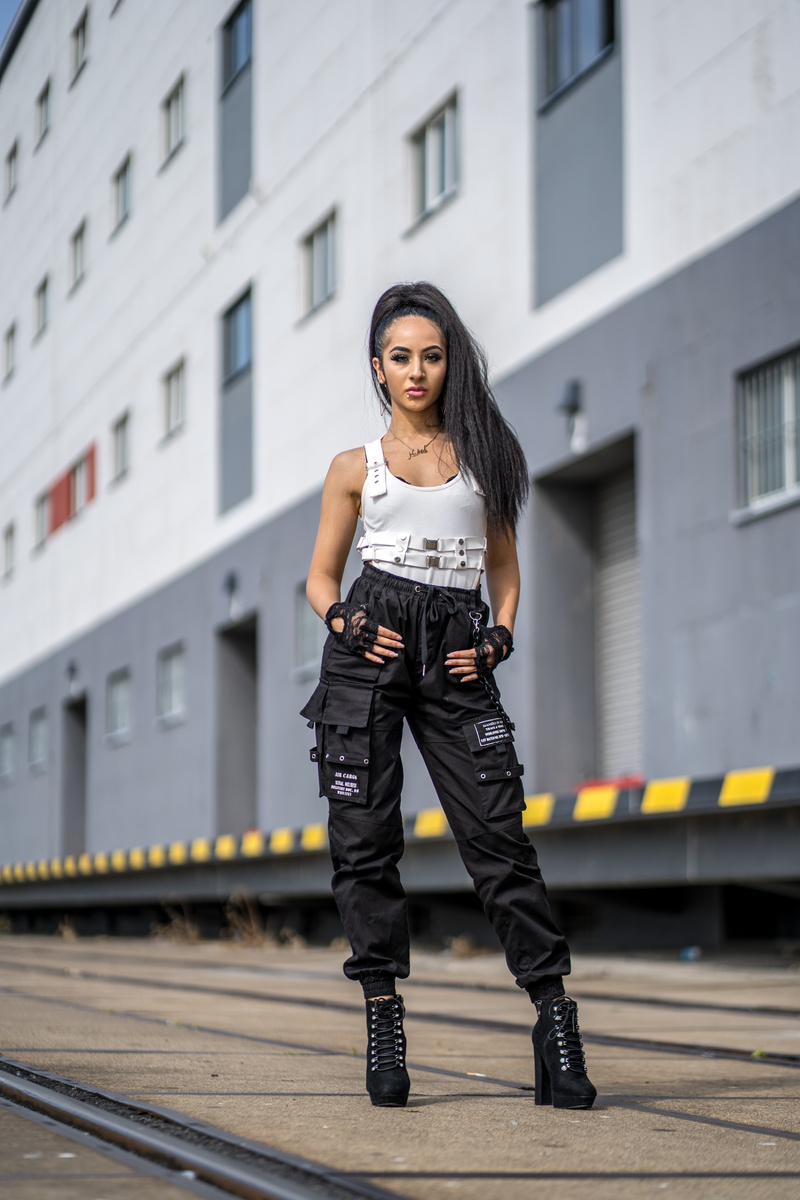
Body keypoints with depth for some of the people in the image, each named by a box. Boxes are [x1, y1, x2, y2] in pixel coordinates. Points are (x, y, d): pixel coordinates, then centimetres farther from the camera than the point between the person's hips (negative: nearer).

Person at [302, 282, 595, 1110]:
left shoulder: (481, 454, 15)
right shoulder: (356, 467, 13)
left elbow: (505, 567, 19)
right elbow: (321, 578, 16)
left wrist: (498, 639, 1)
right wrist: (344, 623, -5)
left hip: (455, 656, 0)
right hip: (372, 644, 0)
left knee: (498, 836, -9)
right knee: (364, 840, -5)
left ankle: (554, 1014, -9)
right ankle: (382, 1015, 2)